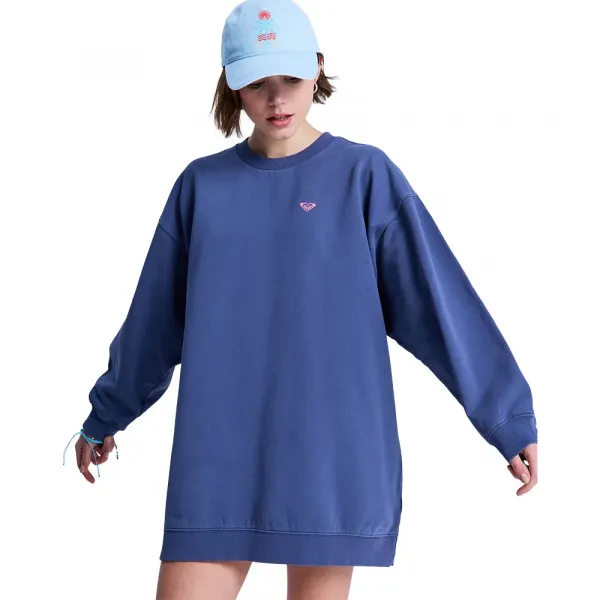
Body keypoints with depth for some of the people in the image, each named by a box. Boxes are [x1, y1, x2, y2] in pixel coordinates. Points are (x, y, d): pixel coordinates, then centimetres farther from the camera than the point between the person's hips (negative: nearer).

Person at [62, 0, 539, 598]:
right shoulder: (201, 185, 7)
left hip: (331, 459, -2)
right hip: (217, 461, 3)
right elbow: (153, 319, 17)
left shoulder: (365, 175, -1)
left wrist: (511, 420, -3)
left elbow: (441, 300, -2)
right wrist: (105, 418, 26)